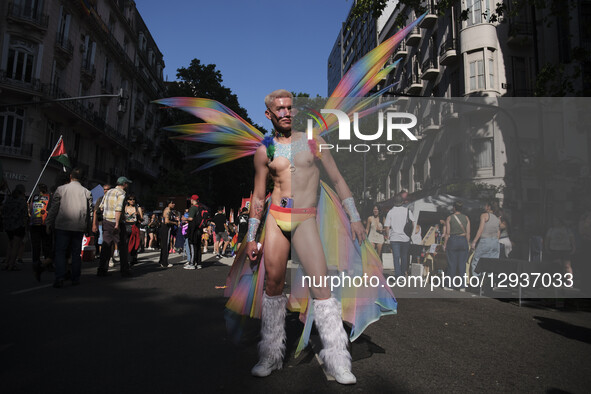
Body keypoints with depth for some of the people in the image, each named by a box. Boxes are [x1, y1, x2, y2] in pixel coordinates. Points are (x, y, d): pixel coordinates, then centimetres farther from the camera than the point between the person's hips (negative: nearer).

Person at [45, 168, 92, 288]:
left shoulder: (61, 189, -1)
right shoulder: (86, 192, 5)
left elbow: (53, 208, 0)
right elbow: (89, 211, 8)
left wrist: (48, 223, 8)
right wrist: (88, 228, 16)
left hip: (62, 226, -2)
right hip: (79, 227, 2)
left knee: (60, 252, 3)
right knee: (76, 253, 10)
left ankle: (59, 278, -7)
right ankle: (75, 279, 13)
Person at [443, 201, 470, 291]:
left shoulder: (449, 218, -4)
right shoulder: (466, 218, 3)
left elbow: (447, 233, -5)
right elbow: (468, 233, 2)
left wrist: (444, 244, 1)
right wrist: (468, 244, 10)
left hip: (452, 241, -2)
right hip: (463, 241, 2)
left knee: (452, 264, 3)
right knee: (462, 264, 5)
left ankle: (450, 285, 7)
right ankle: (462, 286, 7)